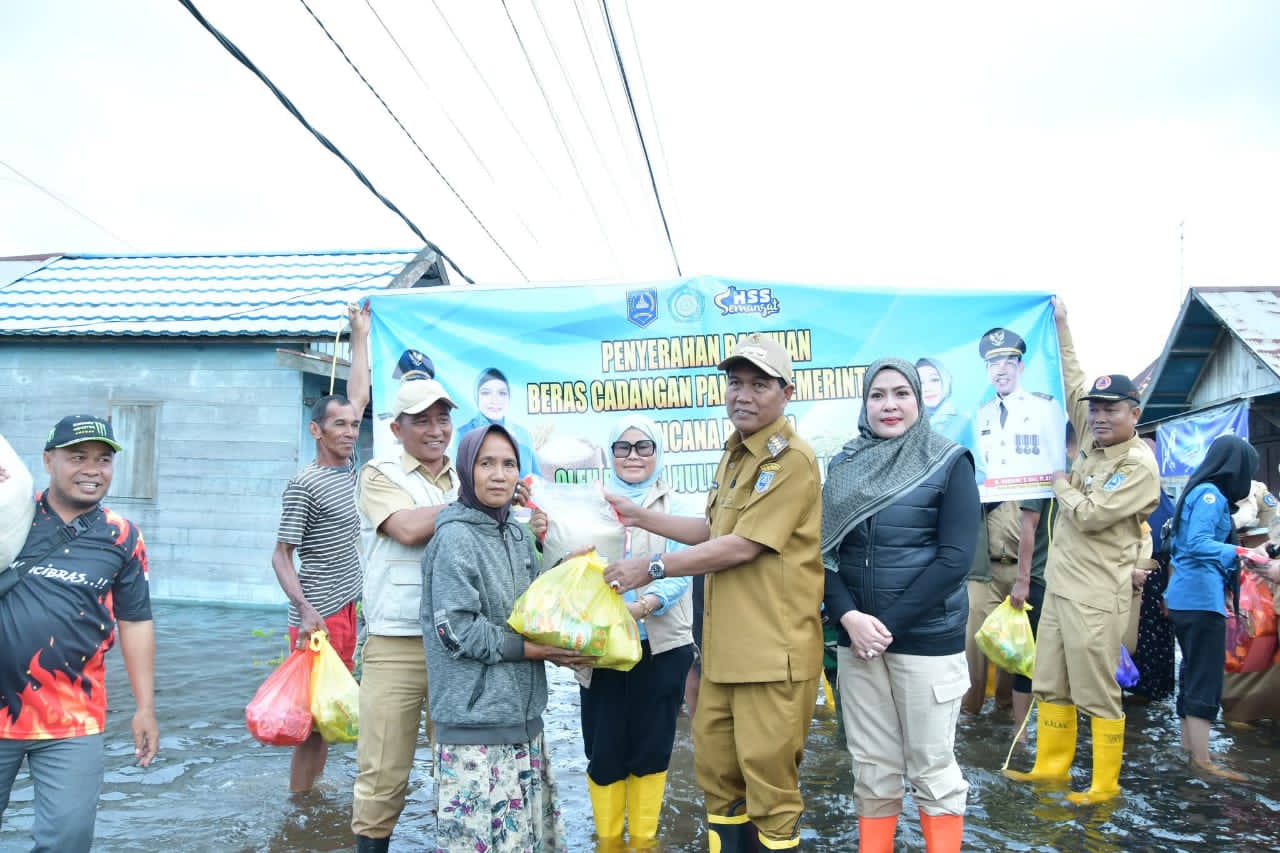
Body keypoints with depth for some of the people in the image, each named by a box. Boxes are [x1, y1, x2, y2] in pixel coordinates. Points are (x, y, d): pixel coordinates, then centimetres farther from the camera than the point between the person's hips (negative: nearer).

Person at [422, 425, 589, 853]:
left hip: (522, 709, 8)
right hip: (475, 717, -7)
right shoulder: (455, 537, -13)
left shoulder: (519, 536, 10)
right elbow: (455, 629, -18)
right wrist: (530, 649, -17)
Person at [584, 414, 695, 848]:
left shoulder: (676, 505, 1)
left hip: (662, 644, -1)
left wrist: (645, 605, -28)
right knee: (604, 749, 4)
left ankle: (643, 839, 28)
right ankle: (608, 840, 24)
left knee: (652, 747, 9)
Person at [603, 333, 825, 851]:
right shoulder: (734, 456, 15)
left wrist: (654, 567, -12)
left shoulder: (792, 459, -15)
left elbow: (741, 547, -19)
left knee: (768, 774, 3)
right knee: (714, 764, 17)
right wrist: (639, 517, 18)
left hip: (773, 647, -8)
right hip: (724, 643, 9)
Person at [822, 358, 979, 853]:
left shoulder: (949, 463, -4)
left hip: (927, 639, -3)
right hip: (857, 639, 4)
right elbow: (825, 551, 5)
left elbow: (955, 558, -12)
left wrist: (889, 624, -15)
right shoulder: (844, 466, 7)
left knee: (932, 768, 7)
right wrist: (849, 617, -12)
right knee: (872, 769, 12)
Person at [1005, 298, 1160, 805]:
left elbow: (1090, 515, -19)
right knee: (1051, 684, 15)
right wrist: (1061, 326, 21)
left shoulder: (1139, 466, -13)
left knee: (1097, 692, 1)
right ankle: (1052, 765, 27)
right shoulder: (1093, 441, 9)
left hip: (1096, 594, -8)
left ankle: (1105, 784, 14)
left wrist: (1060, 483, -2)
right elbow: (1073, 387, 18)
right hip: (1061, 583, 8)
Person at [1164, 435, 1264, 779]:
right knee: (1205, 679, -6)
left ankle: (1189, 746, 25)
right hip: (1201, 596, -10)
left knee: (1192, 673, 16)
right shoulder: (1211, 494, -13)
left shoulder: (1203, 491, 16)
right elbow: (1197, 543, -24)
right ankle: (1202, 760, -3)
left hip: (1188, 596, 10)